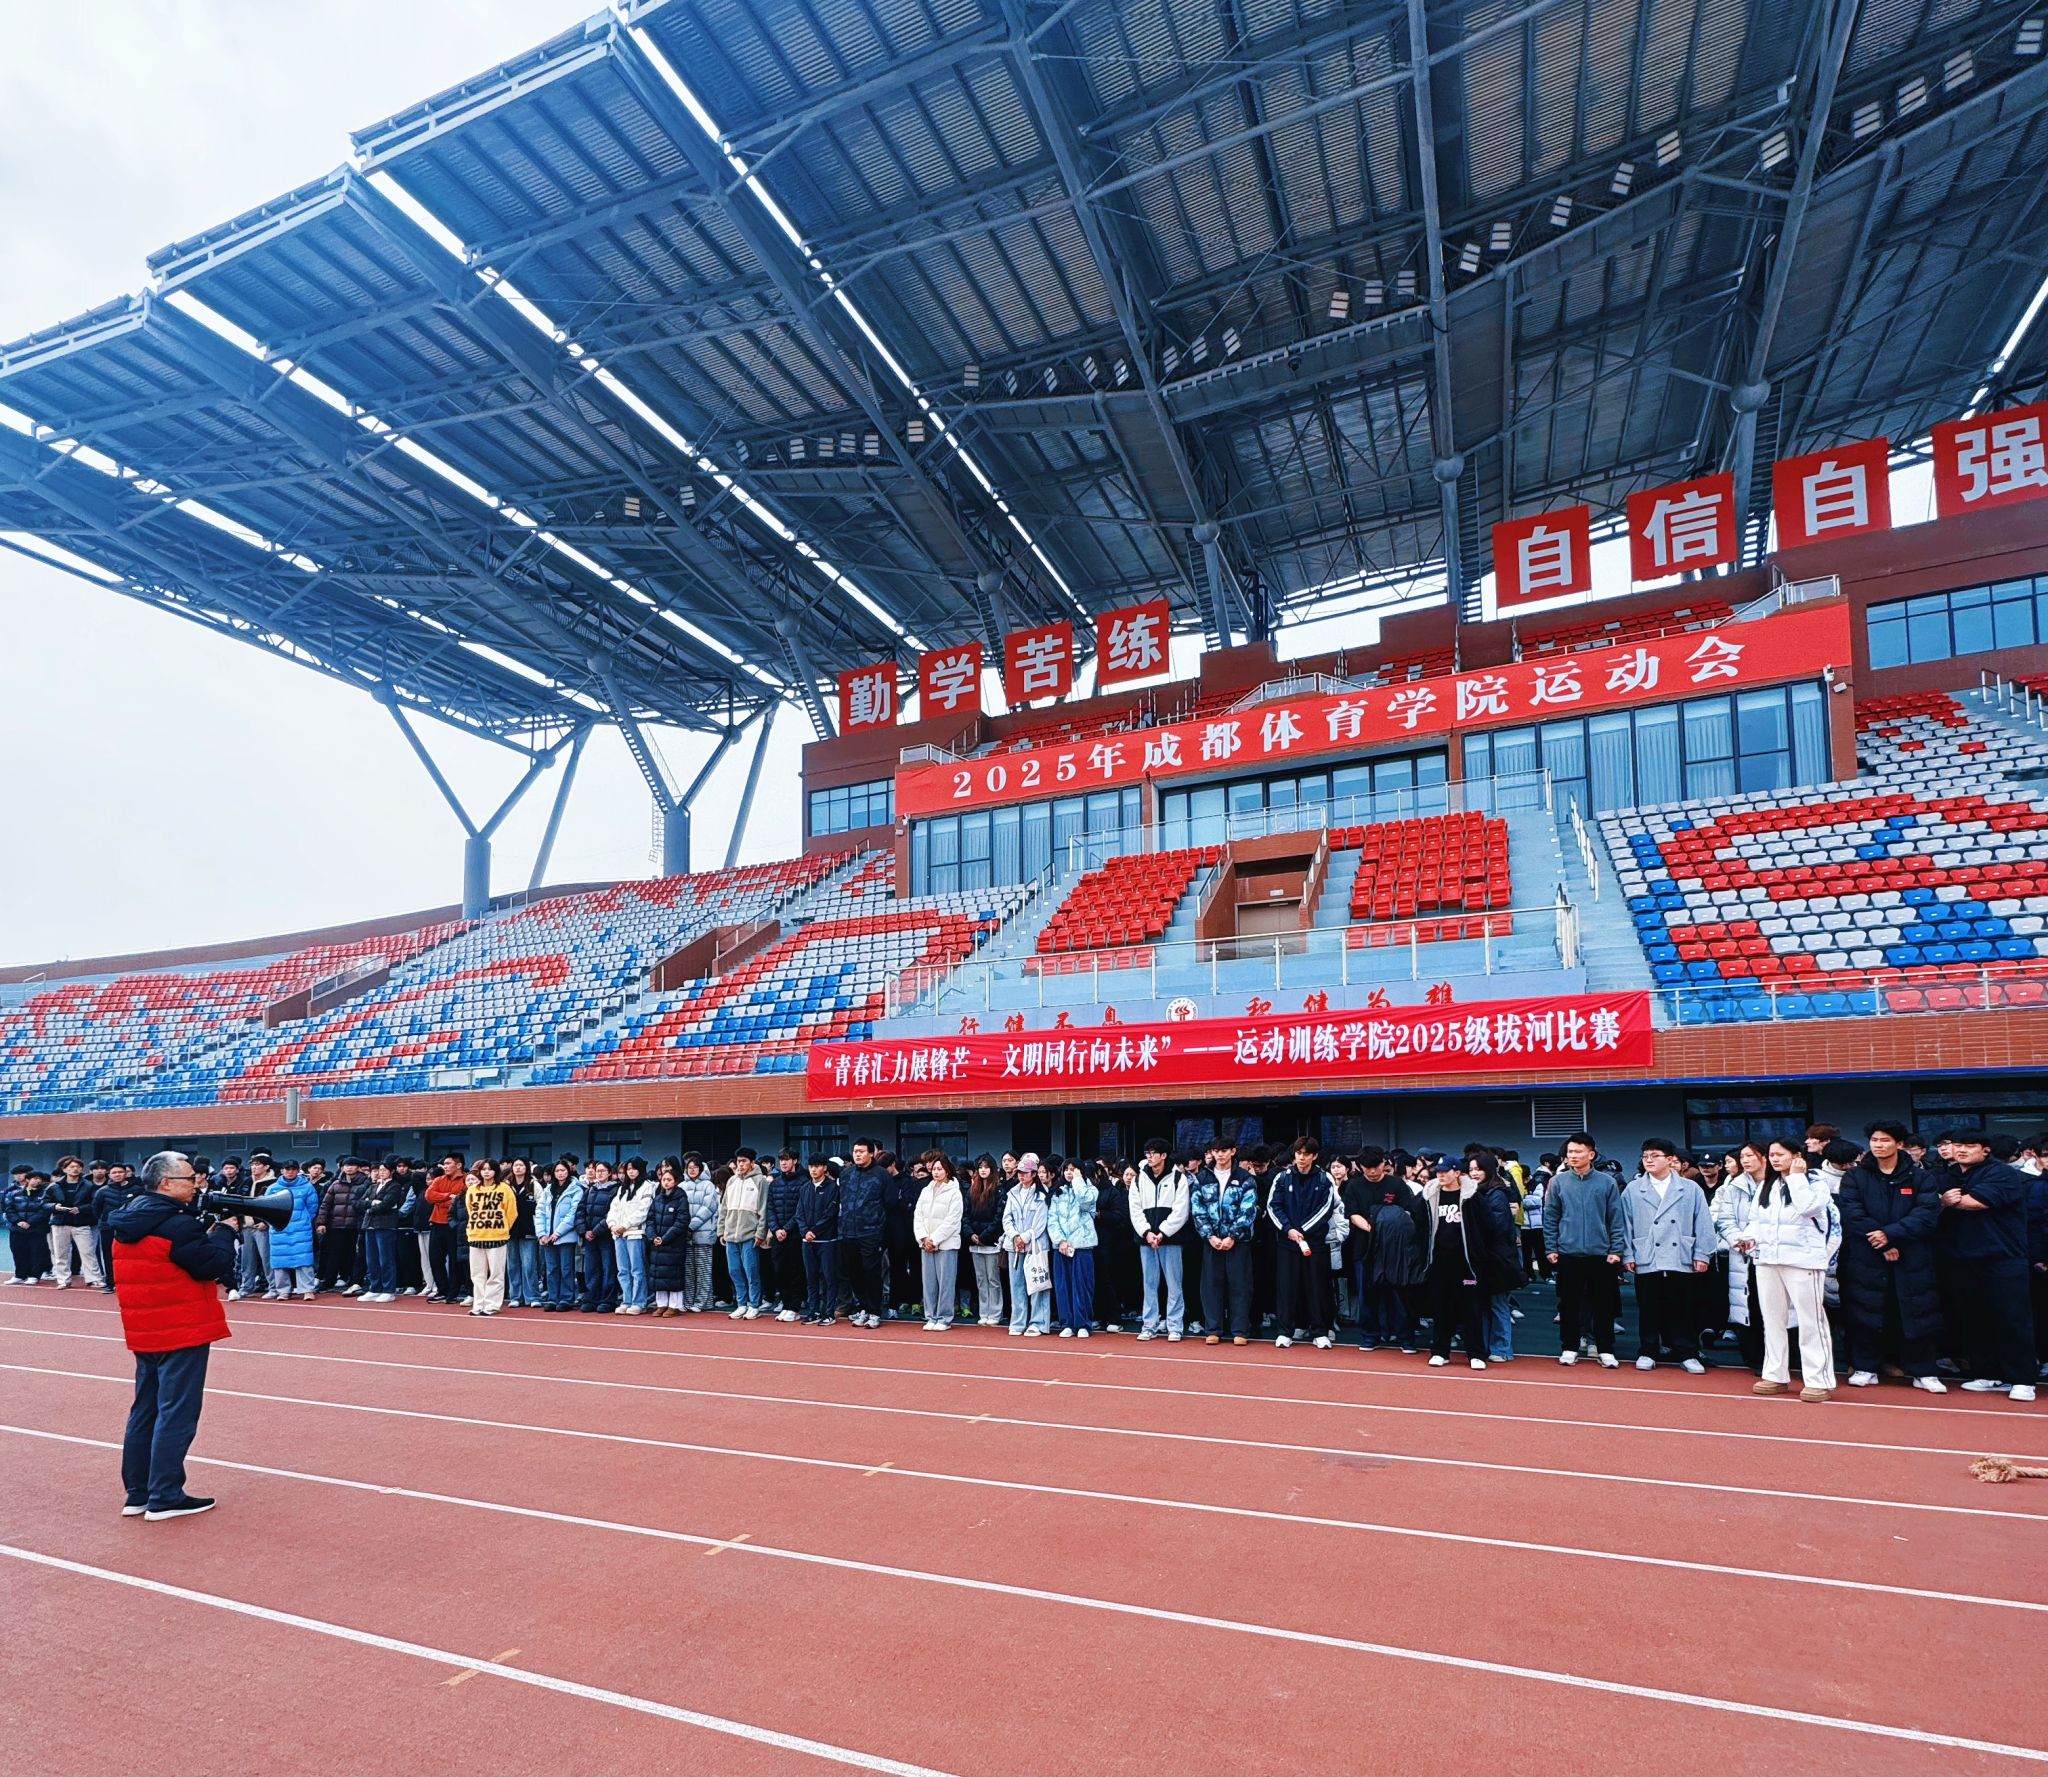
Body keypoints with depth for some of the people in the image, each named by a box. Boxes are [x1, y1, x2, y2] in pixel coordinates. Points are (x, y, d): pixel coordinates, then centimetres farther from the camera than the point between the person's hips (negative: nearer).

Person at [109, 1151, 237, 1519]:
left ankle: (136, 1493, 24)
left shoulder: (130, 1220, 9)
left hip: (145, 1332, 9)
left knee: (145, 1410, 16)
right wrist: (223, 1230, -6)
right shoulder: (177, 1223, -21)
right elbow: (216, 1266, -19)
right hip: (182, 1331, -9)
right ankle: (164, 1497, 2)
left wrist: (207, 1232, 6)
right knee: (176, 1414, -2)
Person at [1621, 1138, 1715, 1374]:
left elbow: (1703, 1224, 3)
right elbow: (1625, 1224, 5)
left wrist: (1702, 1255, -2)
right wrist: (1628, 1255, 0)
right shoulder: (1633, 1190, 5)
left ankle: (1687, 1354, 17)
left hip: (1683, 1261, 0)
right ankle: (1647, 1353, 17)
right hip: (1646, 1261, 0)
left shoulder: (1691, 1189, 5)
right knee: (1648, 1308, 6)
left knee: (1685, 1308, 5)